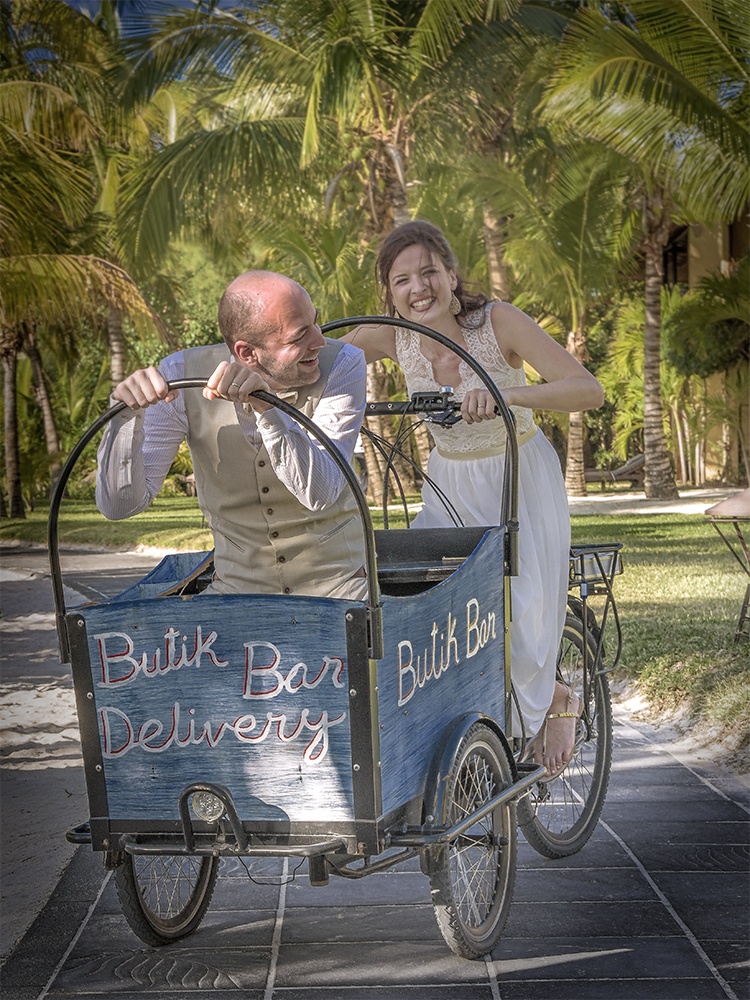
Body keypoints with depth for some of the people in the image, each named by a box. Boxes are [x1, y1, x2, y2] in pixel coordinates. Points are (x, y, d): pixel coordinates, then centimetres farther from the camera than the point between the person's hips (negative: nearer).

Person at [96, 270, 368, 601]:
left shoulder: (342, 365, -14)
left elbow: (320, 495, -25)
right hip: (237, 587, 2)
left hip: (334, 585, -1)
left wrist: (266, 408, -37)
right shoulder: (183, 375, -11)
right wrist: (128, 414, -27)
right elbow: (119, 505, -12)